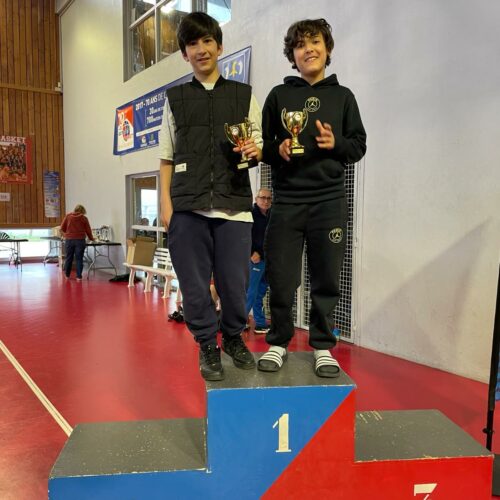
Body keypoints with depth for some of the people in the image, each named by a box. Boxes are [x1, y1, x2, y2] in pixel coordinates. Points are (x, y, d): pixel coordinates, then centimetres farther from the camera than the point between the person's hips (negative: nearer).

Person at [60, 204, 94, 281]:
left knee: (69, 258, 12)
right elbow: (88, 230, 6)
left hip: (69, 240, 1)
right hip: (80, 240, -1)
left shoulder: (68, 216, 5)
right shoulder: (84, 218, 2)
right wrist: (91, 239, 21)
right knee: (79, 259, 3)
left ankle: (67, 275, 24)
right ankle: (79, 276, 3)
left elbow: (62, 228, 5)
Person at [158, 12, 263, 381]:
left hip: (234, 204, 0)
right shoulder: (175, 98, 14)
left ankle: (233, 337, 27)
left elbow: (259, 148, 14)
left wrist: (255, 150, -10)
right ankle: (207, 346, 21)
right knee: (194, 283, 2)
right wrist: (166, 203, 2)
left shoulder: (244, 95, 14)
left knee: (235, 282, 1)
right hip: (187, 206, 1)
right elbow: (167, 158, 12)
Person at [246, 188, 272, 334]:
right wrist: (252, 253, -17)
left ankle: (260, 324, 20)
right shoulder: (250, 214, -7)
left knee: (260, 293, 13)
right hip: (255, 259, -7)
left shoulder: (270, 216, 15)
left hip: (267, 259, 7)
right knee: (251, 293, -10)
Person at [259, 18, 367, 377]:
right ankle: (278, 343, 18)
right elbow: (261, 144, 10)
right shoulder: (279, 95, 10)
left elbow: (359, 146, 10)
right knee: (281, 278, 1)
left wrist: (336, 144, -10)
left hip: (329, 201, 1)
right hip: (287, 201, 0)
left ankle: (323, 347, 18)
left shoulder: (342, 96, 12)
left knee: (326, 279, 3)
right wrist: (278, 150, -11)